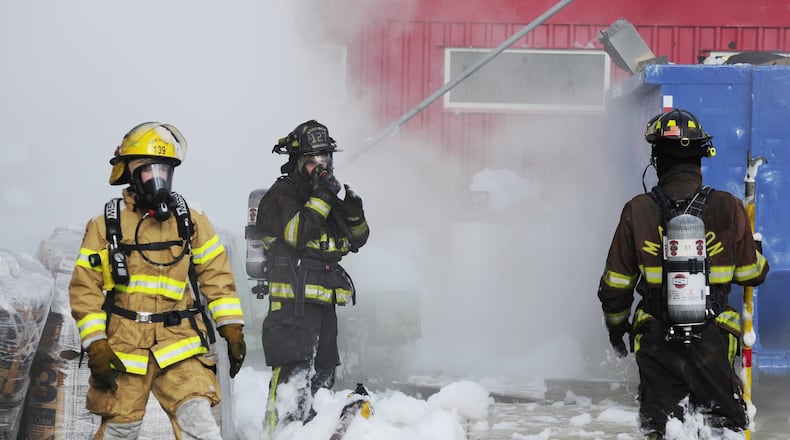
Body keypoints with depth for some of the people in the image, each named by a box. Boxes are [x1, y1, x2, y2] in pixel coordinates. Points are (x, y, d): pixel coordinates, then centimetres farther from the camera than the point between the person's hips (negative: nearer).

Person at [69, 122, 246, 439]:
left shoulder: (191, 222, 9)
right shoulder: (105, 226, 4)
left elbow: (216, 276, 11)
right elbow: (85, 289, 3)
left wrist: (232, 329, 4)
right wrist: (96, 346, -5)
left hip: (179, 345, 0)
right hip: (124, 347, 0)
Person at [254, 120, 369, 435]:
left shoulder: (326, 194, 18)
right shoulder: (281, 195, -6)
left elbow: (357, 240, 18)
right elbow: (297, 234, -22)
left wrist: (353, 212, -2)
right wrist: (322, 196, -22)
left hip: (323, 301, 9)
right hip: (292, 301, -8)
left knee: (322, 373, 14)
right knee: (292, 373, -16)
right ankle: (279, 431, -15)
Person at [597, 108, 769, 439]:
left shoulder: (638, 211, -7)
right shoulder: (727, 207, -7)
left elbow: (615, 285, 0)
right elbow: (752, 273, 3)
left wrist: (616, 324, 18)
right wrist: (756, 253, 27)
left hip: (656, 340, 0)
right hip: (713, 340, 0)